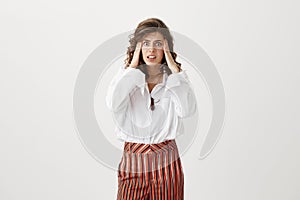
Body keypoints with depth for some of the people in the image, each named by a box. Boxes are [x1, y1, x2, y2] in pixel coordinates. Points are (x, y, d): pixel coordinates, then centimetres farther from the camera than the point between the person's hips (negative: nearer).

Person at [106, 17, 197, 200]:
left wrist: (173, 68, -13)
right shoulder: (127, 75, 0)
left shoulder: (173, 76, 1)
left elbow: (188, 110, -17)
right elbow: (113, 104, -20)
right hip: (133, 159, 0)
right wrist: (133, 66, -13)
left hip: (166, 160, 1)